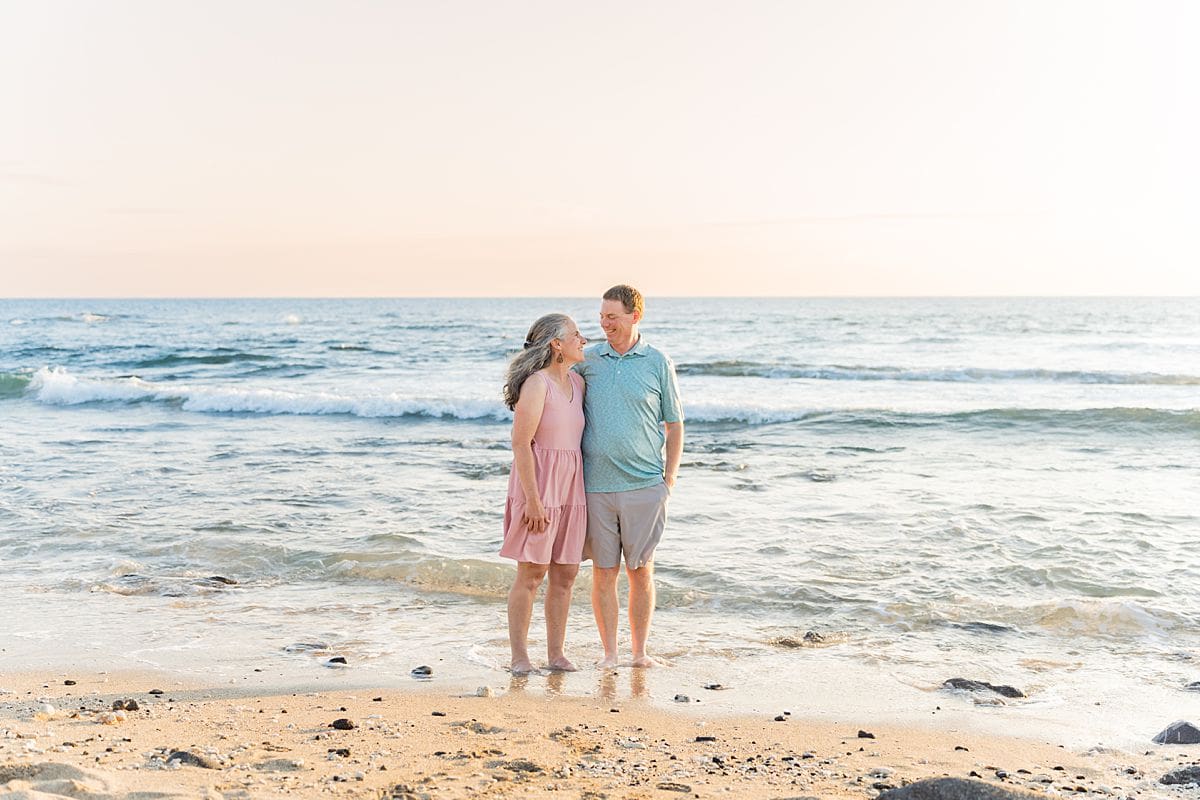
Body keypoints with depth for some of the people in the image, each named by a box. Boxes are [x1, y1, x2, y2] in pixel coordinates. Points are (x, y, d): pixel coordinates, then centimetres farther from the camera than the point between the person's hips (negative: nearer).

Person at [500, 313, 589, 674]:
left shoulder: (578, 382, 11)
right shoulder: (537, 384, -13)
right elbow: (521, 443, -16)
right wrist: (533, 500, -19)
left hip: (570, 488, 7)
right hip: (538, 483, -7)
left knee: (565, 573, 8)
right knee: (531, 574, -3)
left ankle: (556, 654, 17)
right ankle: (520, 657, 6)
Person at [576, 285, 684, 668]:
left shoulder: (658, 362, 2)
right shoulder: (587, 360, 6)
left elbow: (674, 425, 7)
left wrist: (670, 479, 1)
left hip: (645, 485, -1)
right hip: (596, 486, 1)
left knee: (642, 571, 6)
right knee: (603, 572, 5)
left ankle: (640, 651, 17)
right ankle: (609, 653, 14)